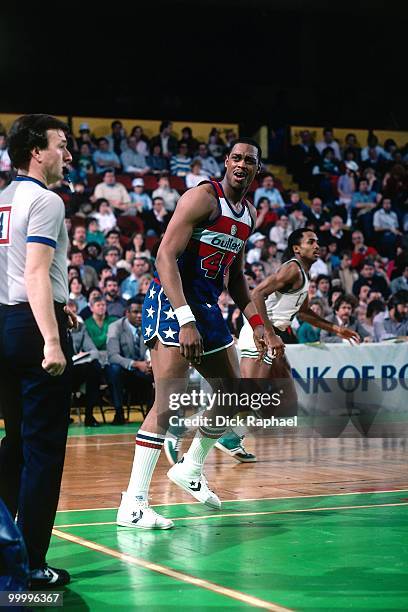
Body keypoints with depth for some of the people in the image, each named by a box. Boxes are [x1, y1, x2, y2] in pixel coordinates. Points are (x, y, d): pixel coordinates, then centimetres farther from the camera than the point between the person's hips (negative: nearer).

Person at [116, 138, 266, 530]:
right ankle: (133, 504, -12)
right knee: (168, 402, -15)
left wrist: (256, 322, 15)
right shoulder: (203, 197, -13)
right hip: (171, 303, -9)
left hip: (207, 306, 9)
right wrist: (186, 321, -28)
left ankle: (190, 469, 34)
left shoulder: (249, 214, 13)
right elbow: (166, 256, -21)